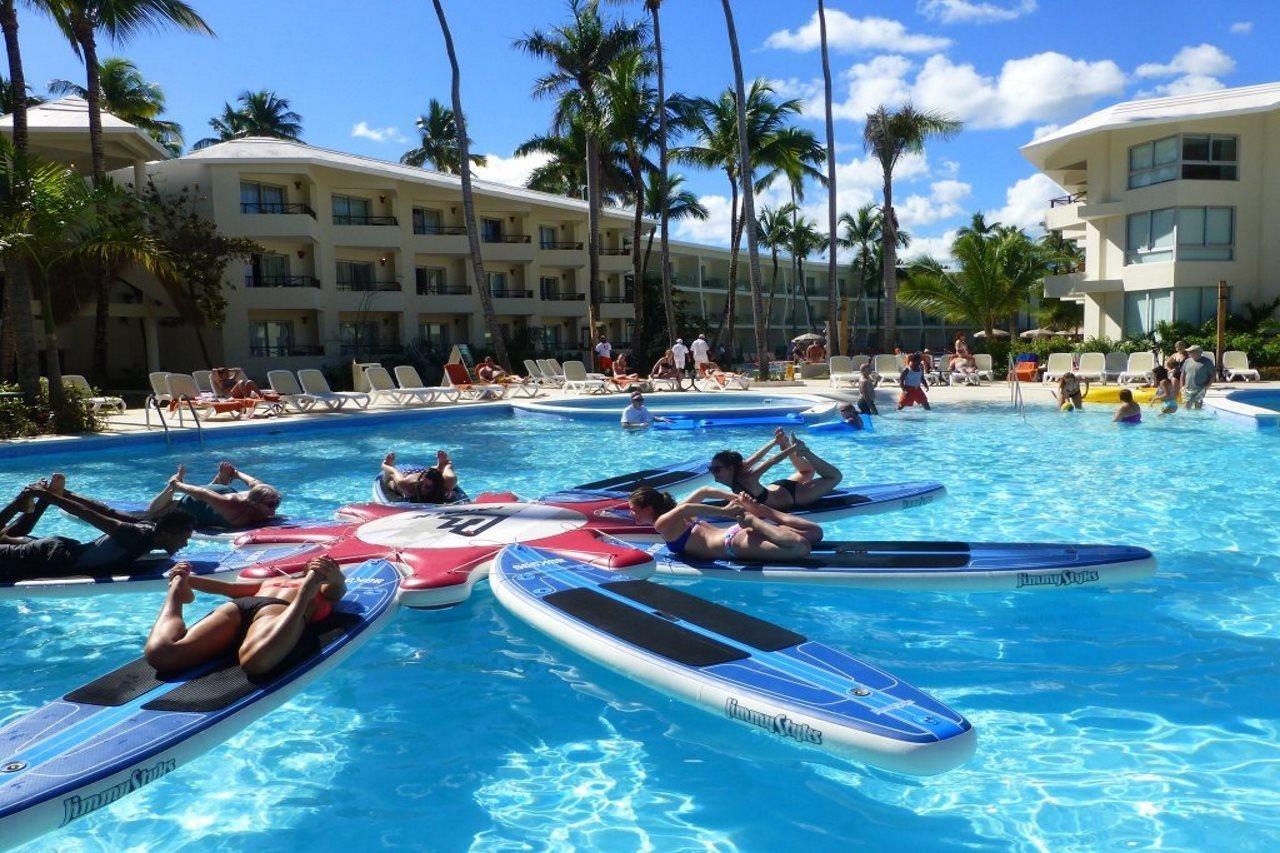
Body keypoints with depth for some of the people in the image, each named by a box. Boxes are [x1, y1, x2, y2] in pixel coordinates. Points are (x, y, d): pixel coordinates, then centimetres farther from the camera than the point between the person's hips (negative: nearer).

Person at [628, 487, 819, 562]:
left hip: (733, 542, -9)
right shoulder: (674, 515, 21)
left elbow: (685, 508, -29)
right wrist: (737, 501, 20)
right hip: (735, 532, 9)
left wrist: (724, 511, -28)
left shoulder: (661, 523, -6)